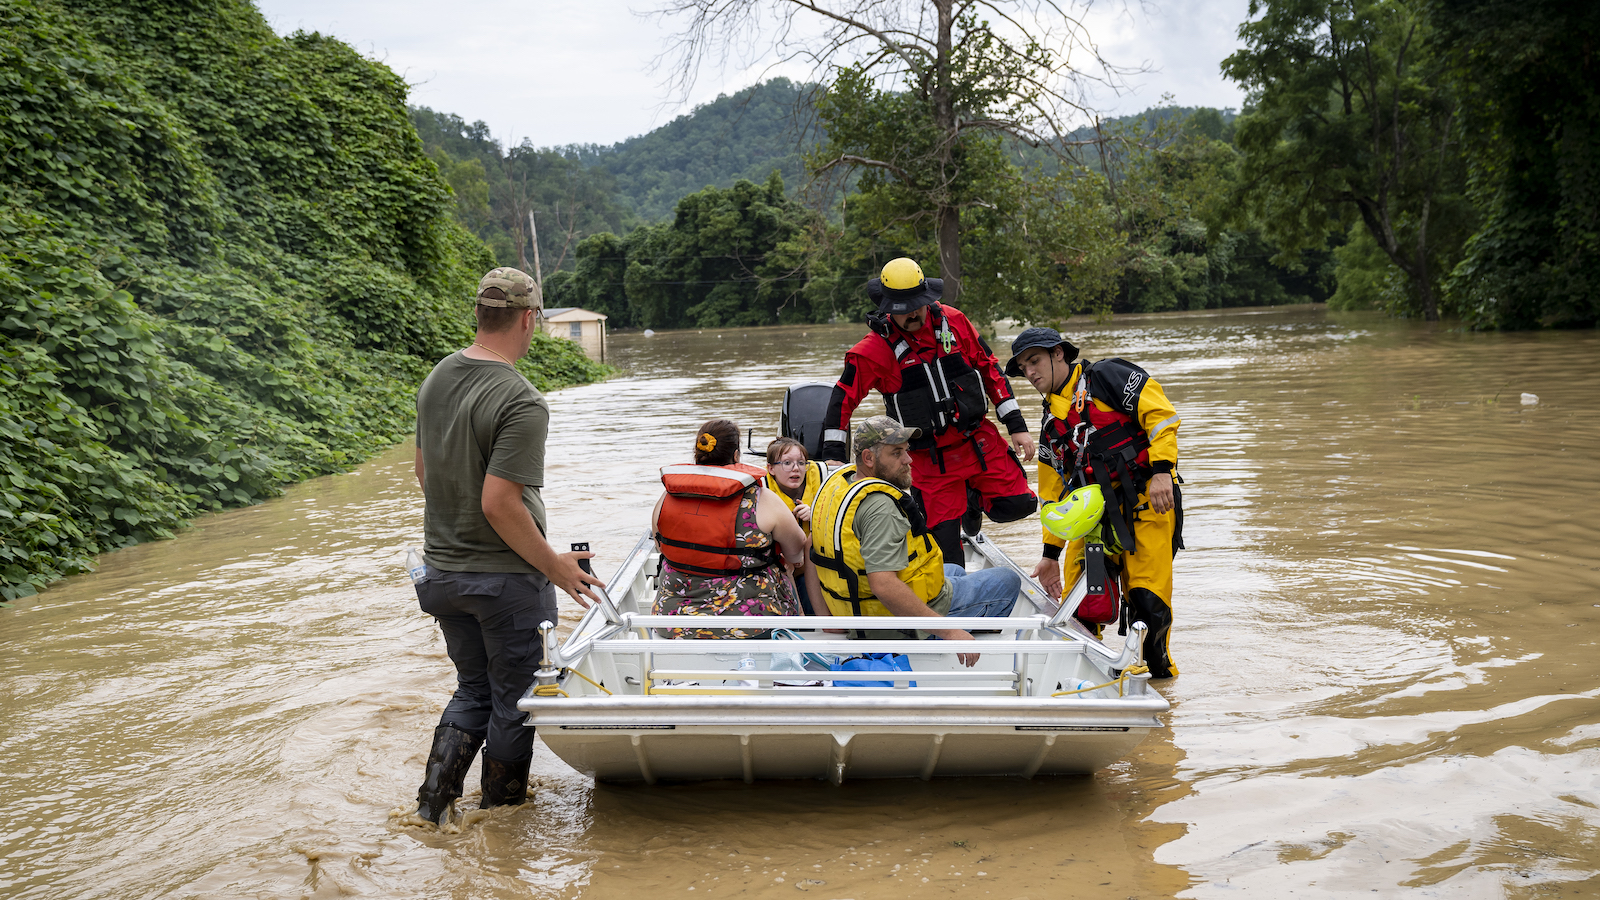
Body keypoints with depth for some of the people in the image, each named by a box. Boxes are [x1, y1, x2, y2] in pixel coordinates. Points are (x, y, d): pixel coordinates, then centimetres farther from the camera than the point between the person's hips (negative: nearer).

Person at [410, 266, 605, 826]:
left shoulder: (436, 379, 3)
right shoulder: (521, 403, -23)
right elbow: (499, 504, -27)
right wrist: (555, 566, -15)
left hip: (444, 568, 7)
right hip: (506, 577, -7)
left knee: (474, 691, 22)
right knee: (513, 701, 12)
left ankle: (432, 805, 18)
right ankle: (502, 812, 26)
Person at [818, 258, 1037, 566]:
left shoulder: (953, 321, -2)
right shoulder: (876, 348, -10)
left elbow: (990, 370, 5)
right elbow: (843, 398, -6)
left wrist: (1017, 426, 4)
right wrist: (833, 456, -13)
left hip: (980, 440, 3)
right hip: (929, 458, -2)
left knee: (1019, 504, -6)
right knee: (945, 542, -2)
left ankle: (973, 498, 24)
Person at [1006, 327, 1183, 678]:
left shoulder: (1105, 377, 0)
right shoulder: (1051, 423, 21)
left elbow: (1160, 414, -8)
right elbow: (1055, 491, 24)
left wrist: (1162, 469, -20)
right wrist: (1051, 552, 21)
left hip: (1147, 501, -6)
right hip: (1095, 512, 6)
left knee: (1147, 598, -11)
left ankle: (1157, 668, 10)